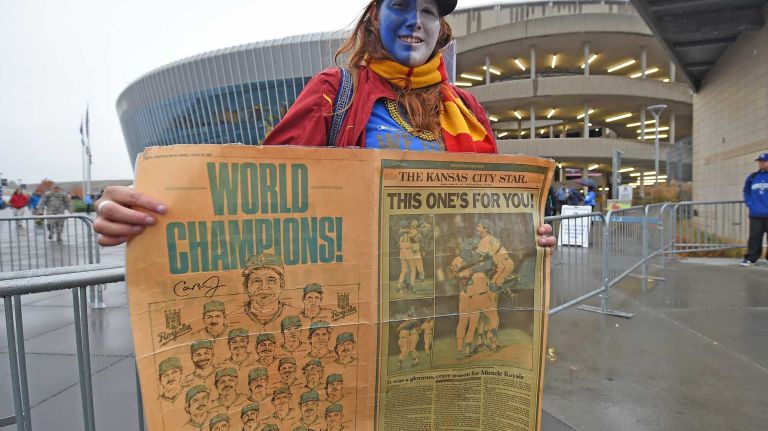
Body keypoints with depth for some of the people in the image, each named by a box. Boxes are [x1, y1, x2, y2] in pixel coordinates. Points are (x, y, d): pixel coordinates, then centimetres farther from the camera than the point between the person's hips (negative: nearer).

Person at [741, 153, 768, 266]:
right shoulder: (752, 177, 10)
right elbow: (746, 191, 23)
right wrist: (749, 203, 10)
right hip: (755, 214, 3)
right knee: (754, 237, 4)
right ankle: (751, 258, 7)